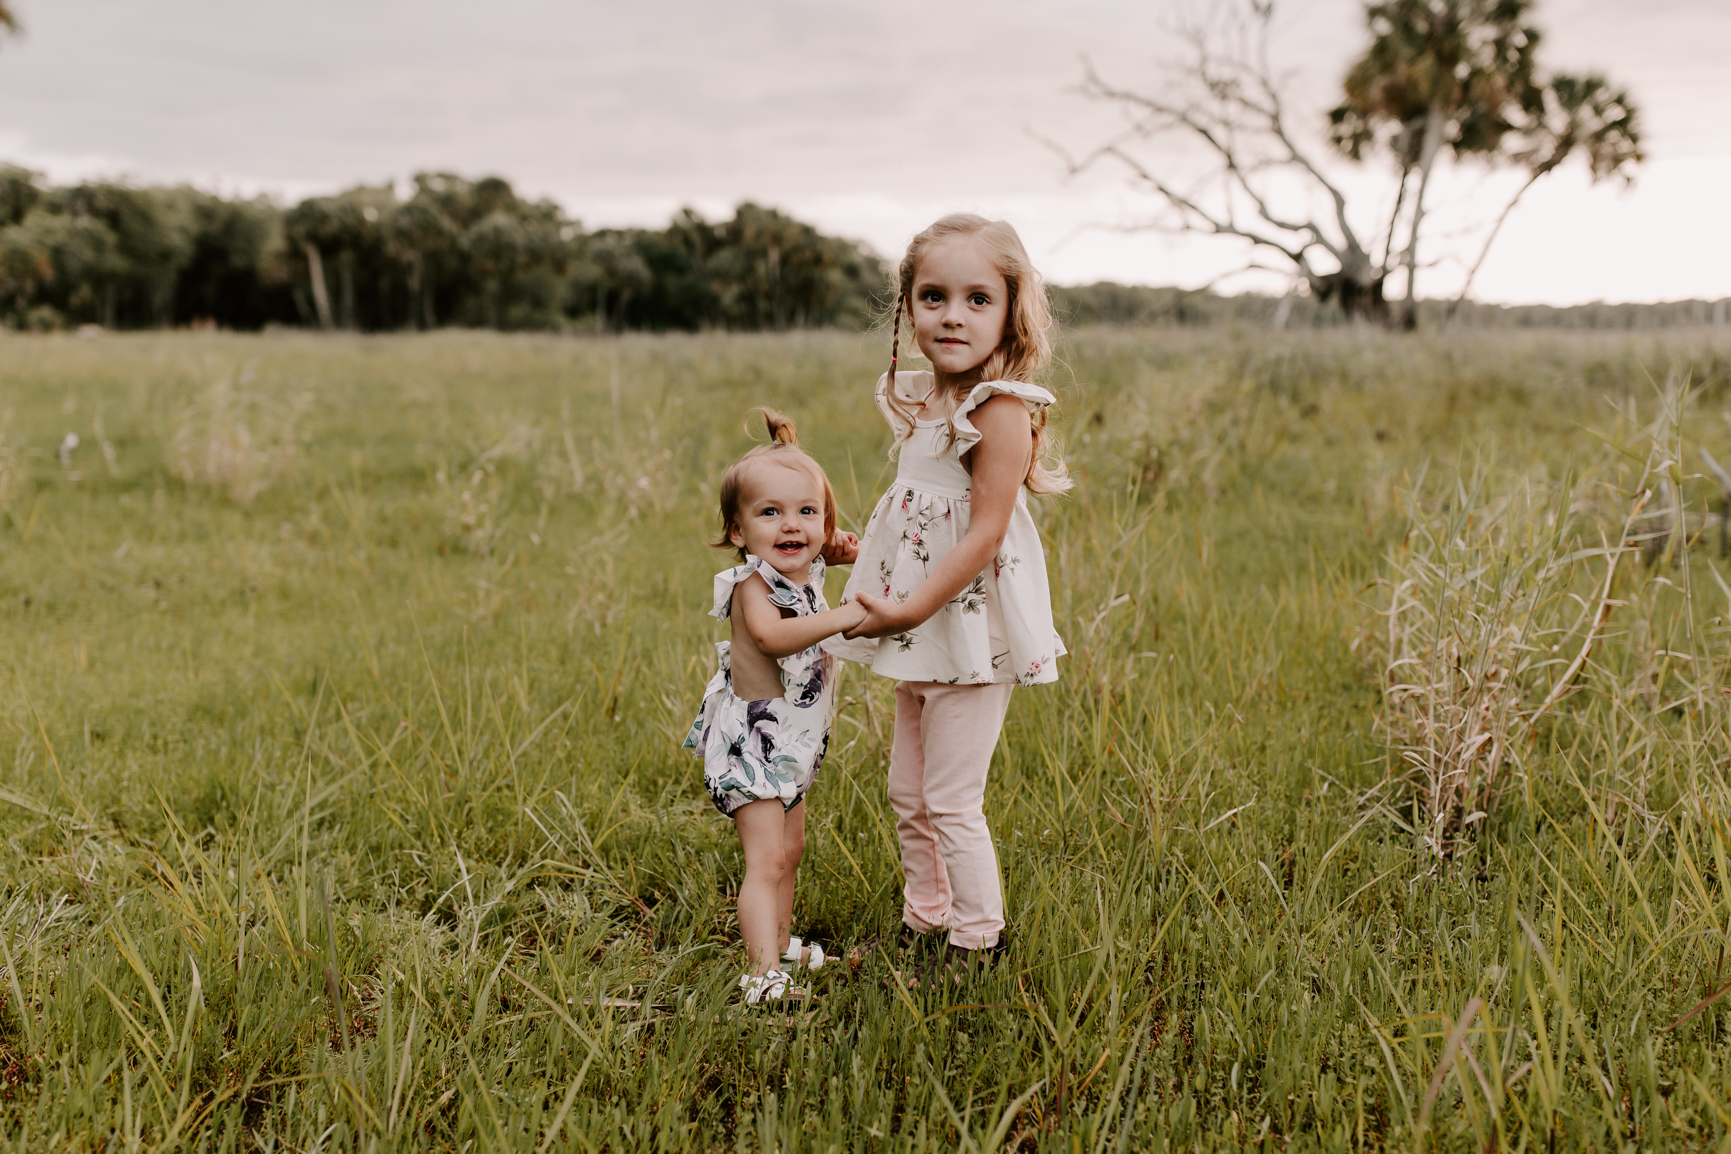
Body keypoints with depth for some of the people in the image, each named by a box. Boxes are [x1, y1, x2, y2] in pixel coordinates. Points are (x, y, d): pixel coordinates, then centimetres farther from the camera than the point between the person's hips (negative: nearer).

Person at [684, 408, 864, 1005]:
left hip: (792, 744, 9)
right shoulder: (752, 583, -22)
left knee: (789, 848, 22)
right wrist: (845, 615, -43)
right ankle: (761, 975, -14)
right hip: (751, 741, -9)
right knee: (767, 859, -14)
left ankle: (779, 941, 39)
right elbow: (772, 633, -43)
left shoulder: (806, 574, 3)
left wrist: (837, 551, 8)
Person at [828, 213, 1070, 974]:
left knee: (951, 800, 0)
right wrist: (868, 549, 15)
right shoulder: (917, 400, 8)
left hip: (973, 629, -8)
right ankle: (923, 919, 36)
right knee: (907, 793, 18)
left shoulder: (1001, 409, -18)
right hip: (923, 633, 9)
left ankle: (978, 937, 19)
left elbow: (985, 532, -22)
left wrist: (912, 609, -24)